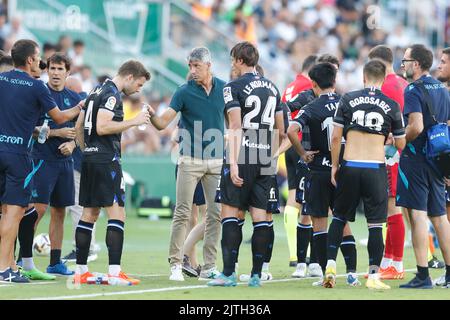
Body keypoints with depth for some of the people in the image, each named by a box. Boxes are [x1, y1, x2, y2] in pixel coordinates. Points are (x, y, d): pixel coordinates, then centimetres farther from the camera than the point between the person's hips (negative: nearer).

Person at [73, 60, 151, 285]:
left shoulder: (97, 91, 18)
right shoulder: (112, 94, -11)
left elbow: (79, 126, 21)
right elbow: (102, 127, -21)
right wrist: (133, 121, -15)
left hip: (90, 158, 10)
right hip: (107, 160, -10)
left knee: (89, 214, 10)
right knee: (117, 214, -10)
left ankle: (80, 270, 10)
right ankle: (114, 272, -15)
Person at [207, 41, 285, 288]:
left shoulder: (234, 87, -5)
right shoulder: (272, 88, 15)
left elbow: (235, 127, -13)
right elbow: (280, 131, 17)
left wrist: (233, 163, -16)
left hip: (242, 158, -6)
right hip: (265, 161, 6)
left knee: (230, 211, -3)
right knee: (260, 214, 5)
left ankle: (229, 273, -9)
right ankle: (256, 274, 4)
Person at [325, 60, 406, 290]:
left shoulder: (348, 100, 2)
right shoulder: (391, 106, 1)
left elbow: (336, 137, 0)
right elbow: (400, 145, 5)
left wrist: (334, 166, 10)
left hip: (349, 167, 1)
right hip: (376, 169, -1)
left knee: (339, 218, 15)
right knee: (375, 224, 3)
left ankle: (330, 265, 5)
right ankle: (373, 275, 0)